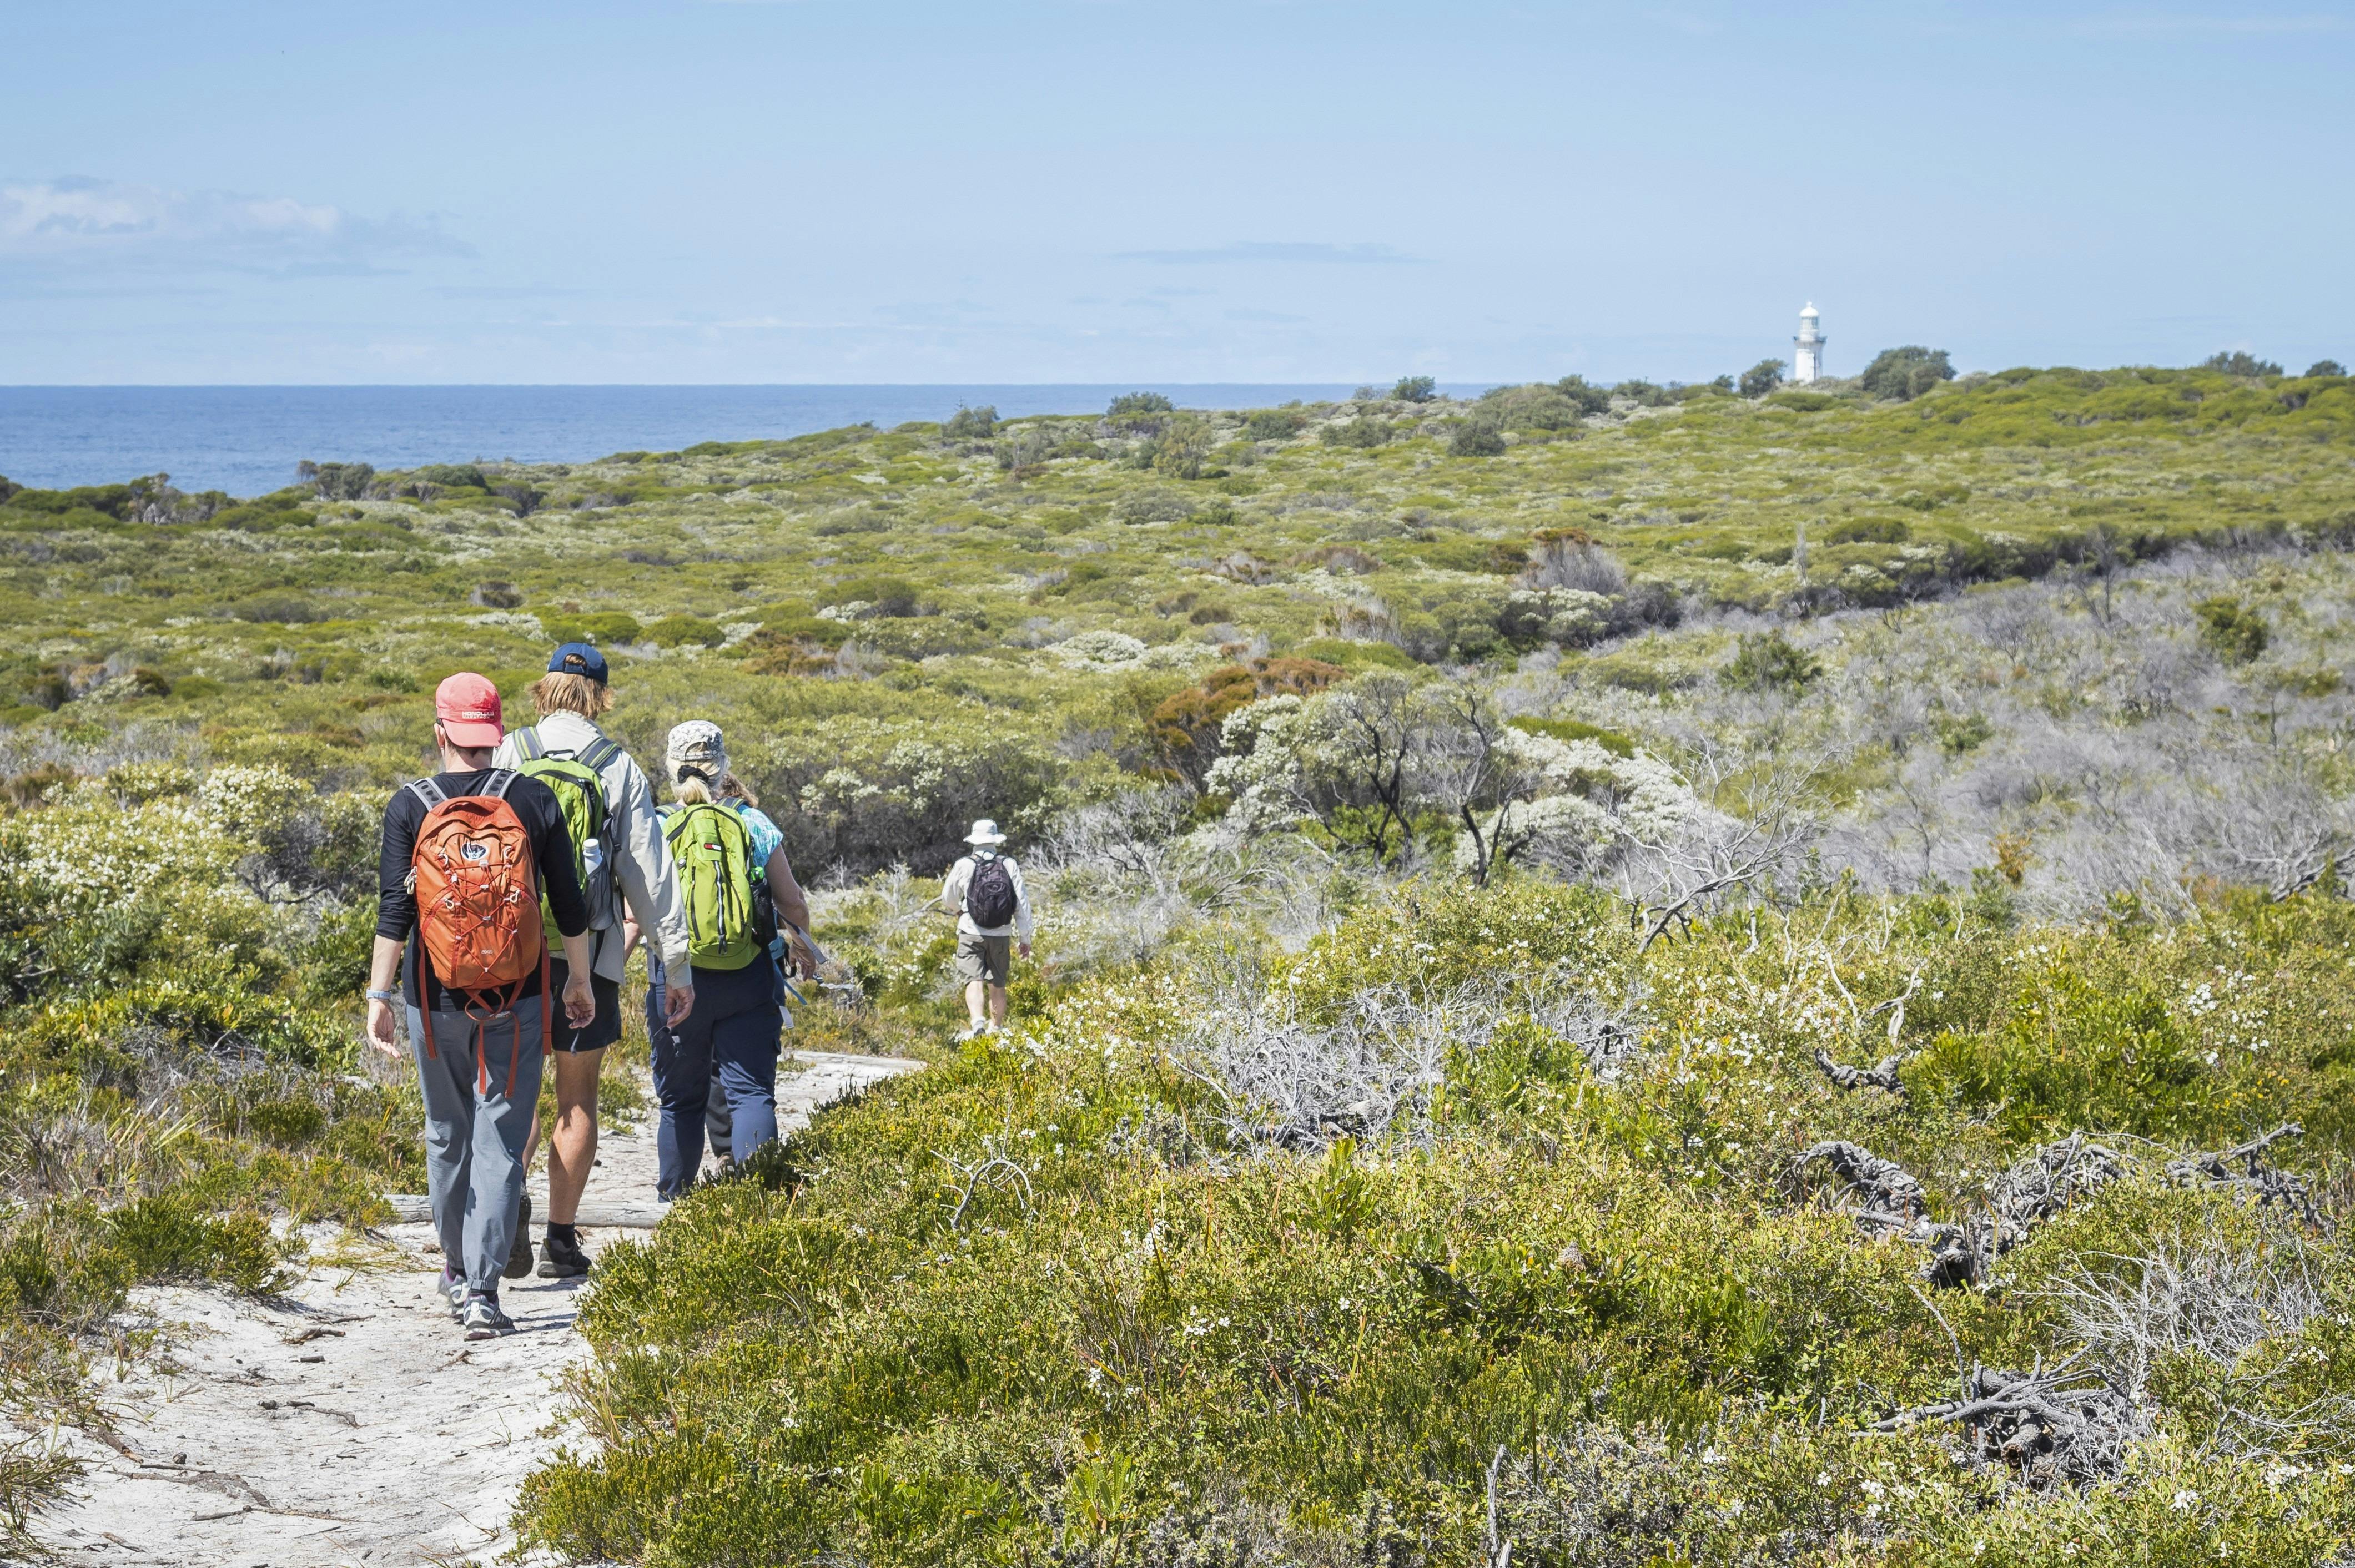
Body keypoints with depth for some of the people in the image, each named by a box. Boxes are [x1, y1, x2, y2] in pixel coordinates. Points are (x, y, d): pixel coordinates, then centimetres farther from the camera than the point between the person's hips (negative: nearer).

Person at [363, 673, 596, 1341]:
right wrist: (579, 982, 14)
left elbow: (394, 911, -10)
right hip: (516, 1004, -1)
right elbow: (570, 905, 2)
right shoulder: (535, 800, -2)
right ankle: (481, 1288, -10)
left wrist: (380, 995, -8)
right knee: (500, 1142, 0)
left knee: (448, 1135, 17)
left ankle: (458, 1268, 32)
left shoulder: (409, 807, -4)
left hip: (436, 1003, 1)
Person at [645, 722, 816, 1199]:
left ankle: (674, 1203, 14)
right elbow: (793, 905, 5)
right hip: (746, 981, 0)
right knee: (751, 1092, 2)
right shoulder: (752, 824, 1)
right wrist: (799, 937, 27)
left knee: (680, 1100, 9)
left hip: (677, 979, 0)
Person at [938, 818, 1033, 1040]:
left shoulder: (964, 865, -5)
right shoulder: (1010, 865, -2)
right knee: (997, 985, 15)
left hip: (971, 934, -2)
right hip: (1001, 935, 2)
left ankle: (977, 1023, -28)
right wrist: (1025, 938, 7)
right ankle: (996, 1028, 25)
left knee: (974, 981, -8)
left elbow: (948, 900, 8)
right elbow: (1022, 903, -1)